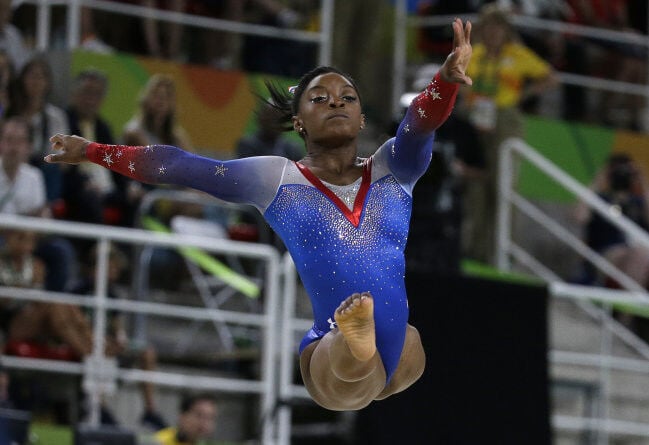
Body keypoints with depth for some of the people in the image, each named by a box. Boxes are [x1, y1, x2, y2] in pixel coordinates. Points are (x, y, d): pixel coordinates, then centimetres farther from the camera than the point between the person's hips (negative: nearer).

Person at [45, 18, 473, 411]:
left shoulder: (392, 168, 8)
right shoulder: (274, 177, 6)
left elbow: (421, 124, -14)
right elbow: (177, 165, 9)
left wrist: (448, 78, -35)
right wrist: (91, 151, 8)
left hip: (399, 355, 10)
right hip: (337, 357, -10)